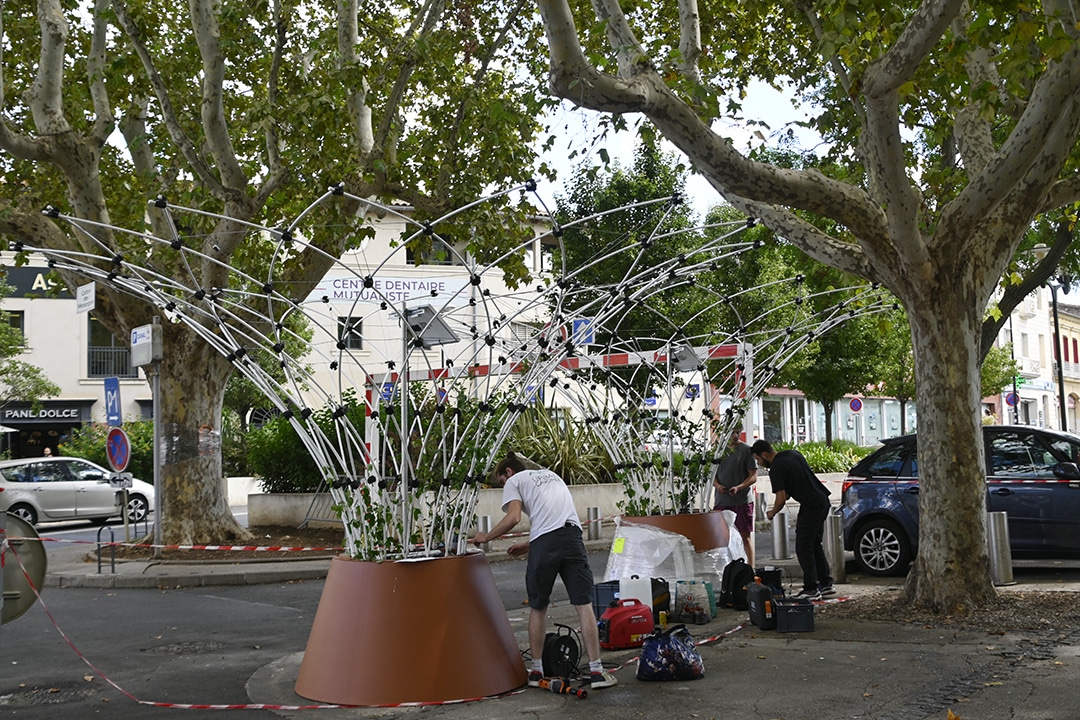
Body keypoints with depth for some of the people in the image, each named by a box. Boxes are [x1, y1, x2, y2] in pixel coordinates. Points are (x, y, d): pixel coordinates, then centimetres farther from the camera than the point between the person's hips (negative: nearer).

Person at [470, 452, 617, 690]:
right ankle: (596, 671, 1)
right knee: (584, 604, 4)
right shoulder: (550, 475, 34)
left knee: (537, 608, 12)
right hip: (573, 537, 4)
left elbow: (513, 518, -3)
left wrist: (486, 537, 10)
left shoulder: (514, 481, 14)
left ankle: (536, 671, 20)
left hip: (544, 543, -4)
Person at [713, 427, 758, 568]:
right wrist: (717, 485, -7)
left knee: (745, 536, 0)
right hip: (721, 501, 4)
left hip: (741, 500, -4)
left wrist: (738, 487, -20)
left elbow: (753, 476, -4)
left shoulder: (746, 450, -2)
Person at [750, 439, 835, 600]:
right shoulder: (794, 454, 13)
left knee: (803, 548, -3)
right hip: (823, 501, 9)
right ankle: (826, 584, 21)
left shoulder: (776, 468, -14)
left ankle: (811, 589, -2)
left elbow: (781, 498, -17)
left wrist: (772, 513, 1)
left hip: (811, 505, -9)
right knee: (815, 545, 18)